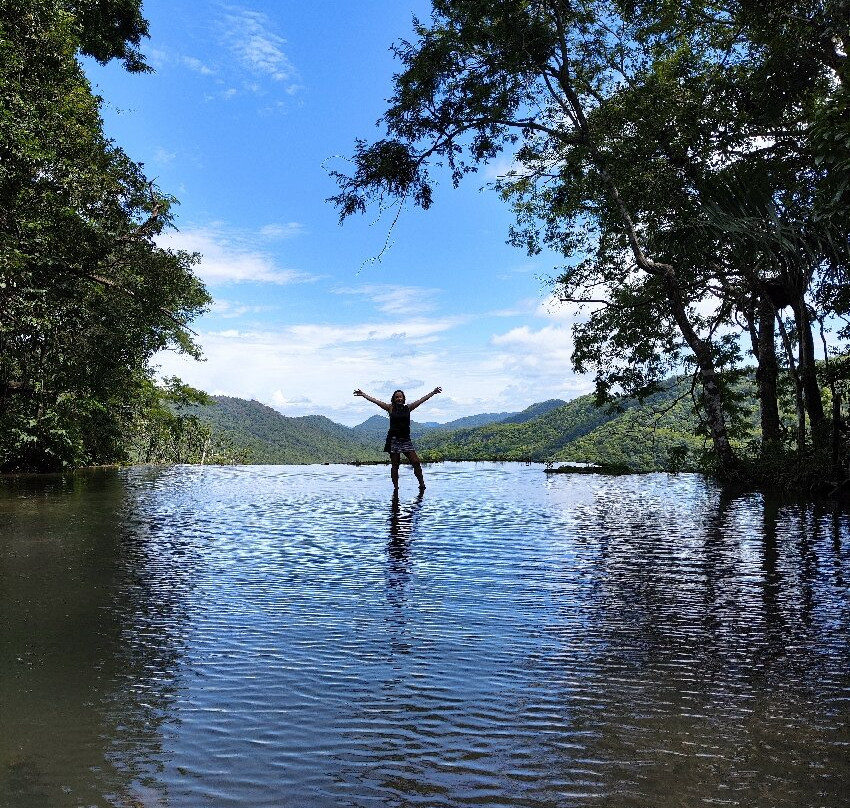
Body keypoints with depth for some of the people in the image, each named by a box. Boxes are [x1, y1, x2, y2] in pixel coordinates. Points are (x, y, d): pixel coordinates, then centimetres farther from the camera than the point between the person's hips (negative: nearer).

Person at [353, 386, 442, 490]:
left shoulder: (408, 408, 7)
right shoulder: (390, 408, 3)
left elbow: (421, 400, 7)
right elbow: (375, 401, 2)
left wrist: (433, 392, 5)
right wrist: (363, 394, 1)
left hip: (406, 439, 2)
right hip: (394, 440, -2)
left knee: (416, 462, -5)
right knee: (395, 465, 2)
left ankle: (422, 484, 5)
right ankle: (396, 487, 6)